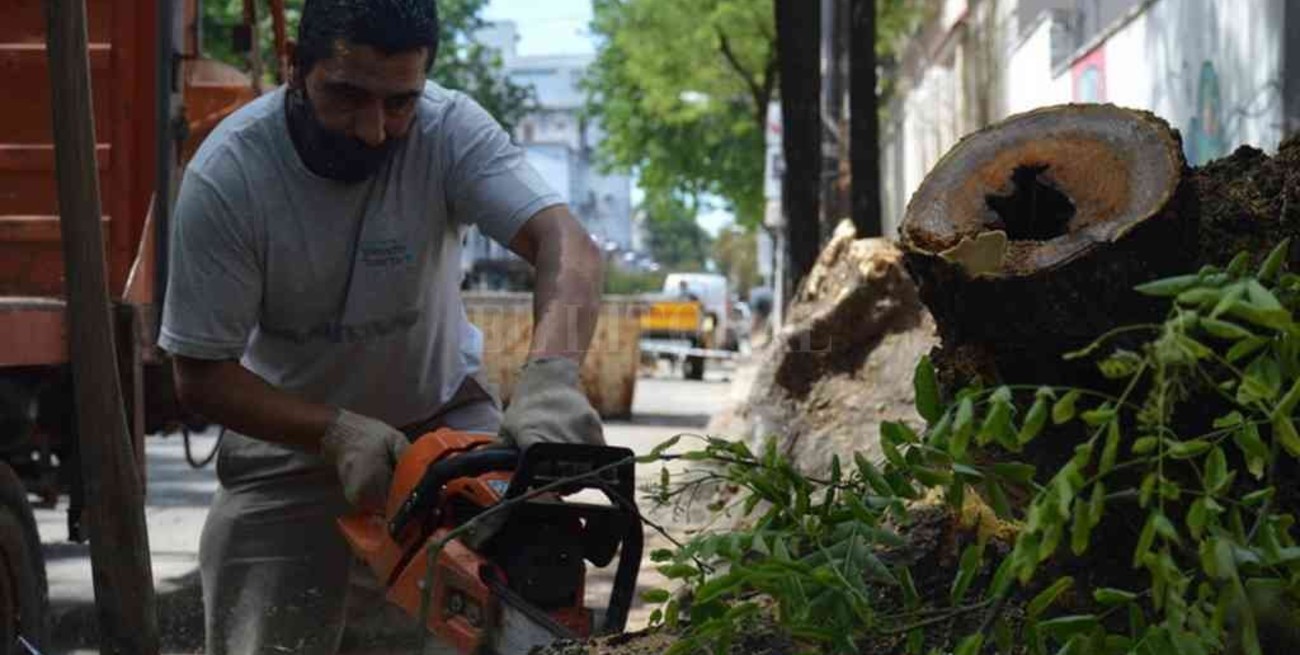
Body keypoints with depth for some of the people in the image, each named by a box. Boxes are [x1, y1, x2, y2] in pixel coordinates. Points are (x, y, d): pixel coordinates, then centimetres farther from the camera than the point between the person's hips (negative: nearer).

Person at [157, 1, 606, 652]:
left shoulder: (449, 128, -24)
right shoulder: (225, 175, -25)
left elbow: (565, 244, -37)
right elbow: (201, 376, -19)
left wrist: (550, 375, -56)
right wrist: (338, 432, -33)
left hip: (444, 414, 1)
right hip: (289, 431, 0)